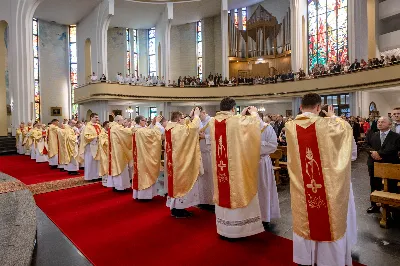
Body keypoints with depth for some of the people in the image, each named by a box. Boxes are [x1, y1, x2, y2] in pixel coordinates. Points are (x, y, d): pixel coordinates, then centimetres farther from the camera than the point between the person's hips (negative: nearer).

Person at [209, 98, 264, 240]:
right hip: (235, 166, -5)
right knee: (234, 194, 7)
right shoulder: (237, 121, -15)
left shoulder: (213, 122, 2)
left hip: (219, 167, 5)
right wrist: (254, 112, 18)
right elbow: (254, 121, -1)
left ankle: (223, 229, 26)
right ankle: (232, 231, 19)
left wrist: (241, 115, 22)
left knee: (222, 195, 14)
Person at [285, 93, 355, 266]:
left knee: (305, 220, 17)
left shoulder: (290, 126, -8)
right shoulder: (326, 124, -15)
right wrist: (333, 117, 22)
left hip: (301, 185, 3)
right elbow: (346, 128, 7)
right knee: (328, 218, 15)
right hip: (326, 184, -2)